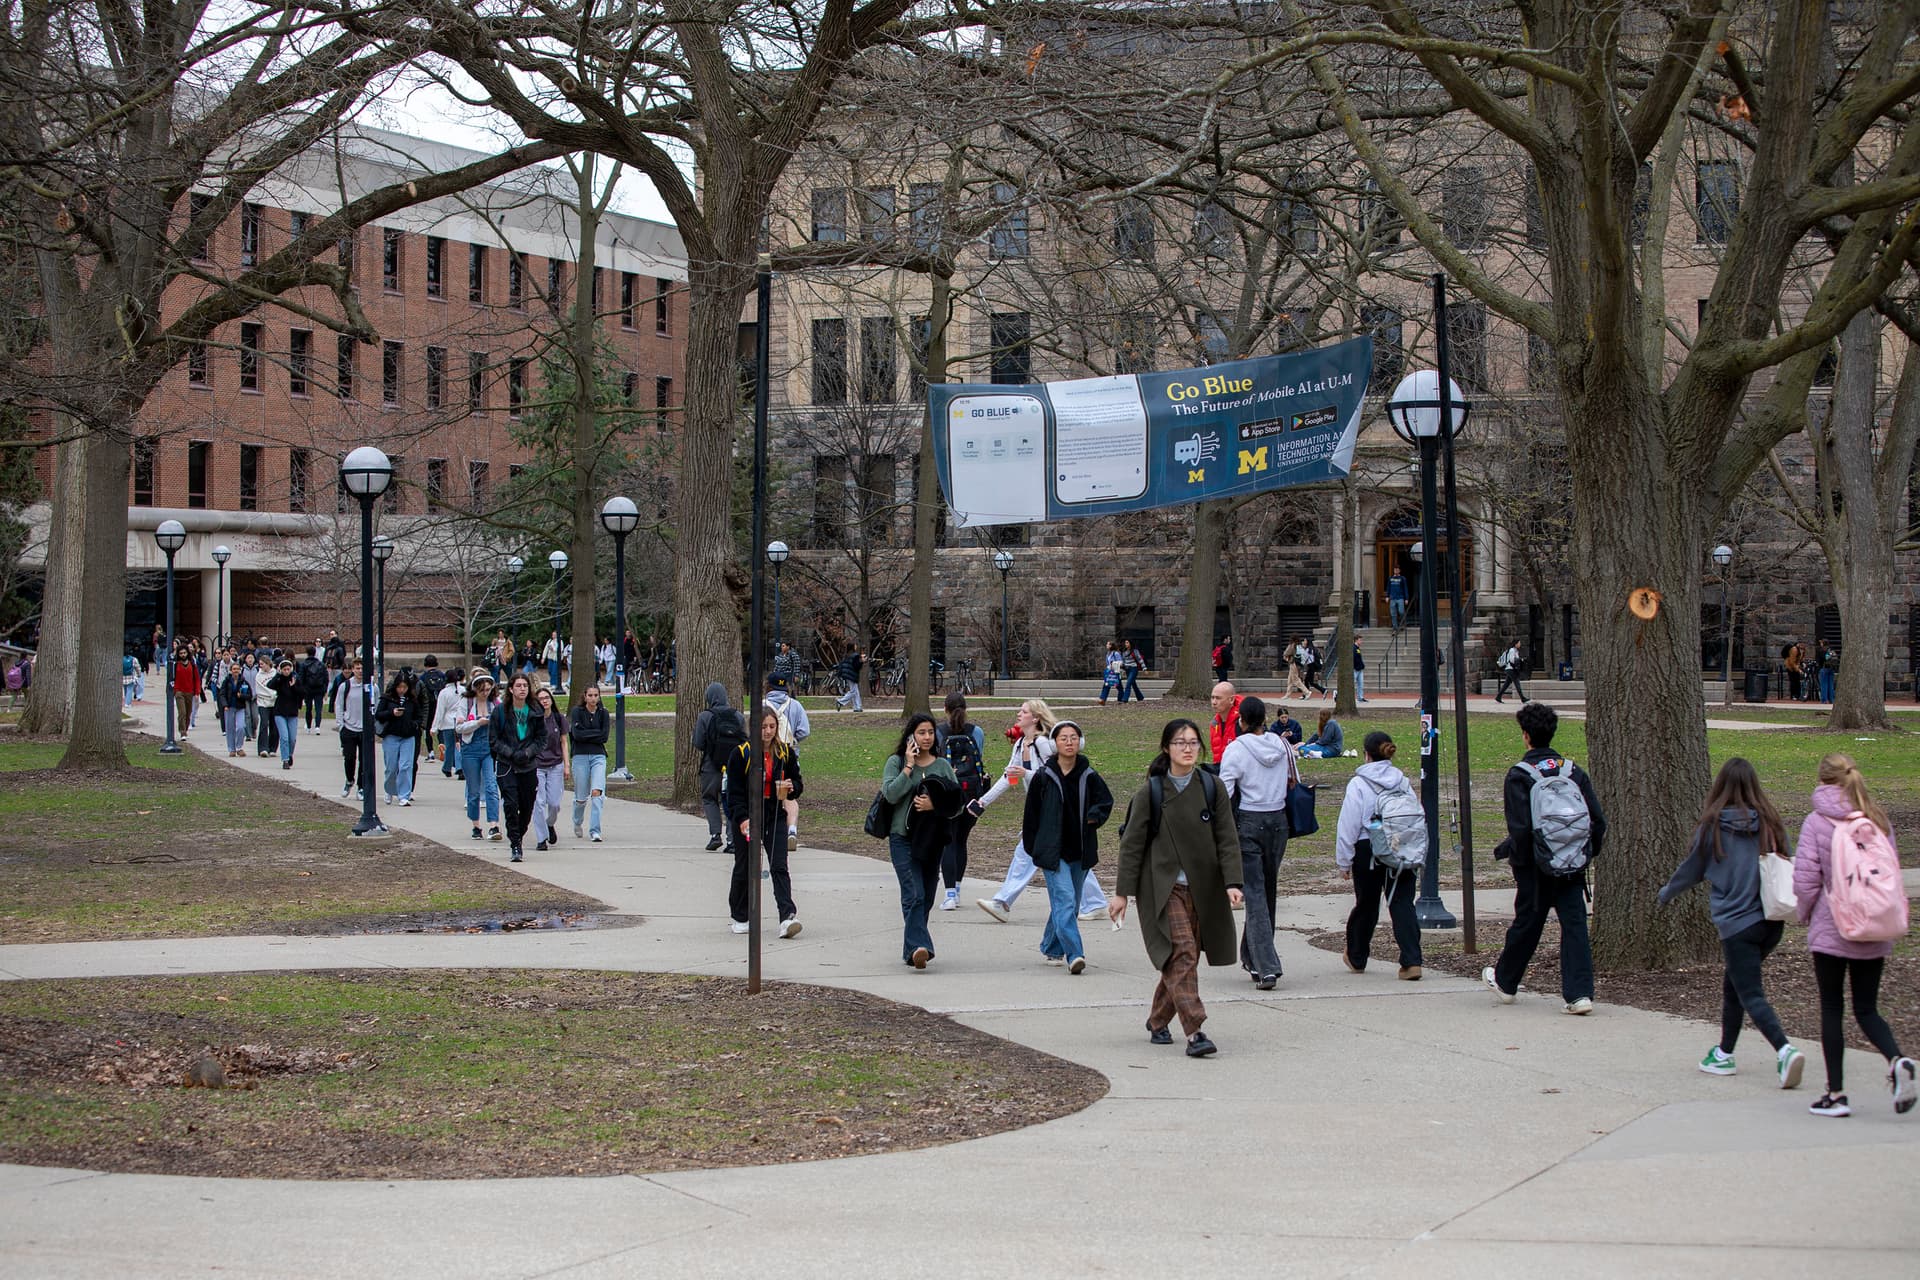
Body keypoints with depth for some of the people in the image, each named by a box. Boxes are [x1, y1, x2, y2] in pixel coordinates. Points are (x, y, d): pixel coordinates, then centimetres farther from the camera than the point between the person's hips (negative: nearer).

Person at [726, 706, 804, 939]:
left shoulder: (785, 753, 4)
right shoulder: (741, 754, -6)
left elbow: (798, 782, 14)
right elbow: (734, 791, -7)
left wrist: (792, 787, -10)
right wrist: (742, 818, -19)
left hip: (775, 818, 2)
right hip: (746, 819, -2)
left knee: (779, 867, -10)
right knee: (744, 869, 8)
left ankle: (788, 916, -20)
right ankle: (740, 918, 24)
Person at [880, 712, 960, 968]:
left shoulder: (943, 765, 11)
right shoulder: (896, 762, 3)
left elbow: (957, 803, 6)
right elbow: (890, 794, -12)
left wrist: (934, 805, -12)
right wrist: (909, 766, -10)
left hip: (933, 839, 4)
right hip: (903, 838, -4)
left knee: (926, 898, 7)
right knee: (914, 895, -16)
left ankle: (912, 948, 19)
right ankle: (918, 947, -25)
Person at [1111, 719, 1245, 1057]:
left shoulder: (1211, 789, 3)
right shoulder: (1151, 792, -4)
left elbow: (1227, 839, 2)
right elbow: (1132, 843, -1)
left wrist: (1232, 883, -11)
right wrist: (1122, 892, -2)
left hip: (1202, 888, 4)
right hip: (1163, 887, -4)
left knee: (1182, 959, 9)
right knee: (1181, 953, -17)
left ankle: (1158, 1021, 30)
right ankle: (1195, 1032, -21)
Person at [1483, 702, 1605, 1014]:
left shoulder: (1519, 775, -11)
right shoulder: (1574, 771, 4)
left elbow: (1521, 827, -18)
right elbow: (1598, 819, 3)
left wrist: (1505, 850, -1)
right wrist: (1588, 853, 15)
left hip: (1536, 866, -3)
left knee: (1526, 924, 11)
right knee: (1574, 924, 1)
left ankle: (1505, 982, 31)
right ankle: (1580, 993, -8)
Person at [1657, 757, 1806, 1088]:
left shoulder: (1712, 826, -7)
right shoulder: (1770, 822, 2)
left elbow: (1691, 871, 6)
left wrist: (1666, 895, 25)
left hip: (1736, 922, -5)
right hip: (1772, 921, 5)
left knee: (1750, 995, -5)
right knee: (1734, 985, 21)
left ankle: (1785, 1050, -26)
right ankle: (1724, 1053, 29)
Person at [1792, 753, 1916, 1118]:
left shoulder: (1817, 822, -9)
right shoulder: (1879, 821, 2)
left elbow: (1805, 879, -11)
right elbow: (1893, 871, 6)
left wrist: (1806, 914, 8)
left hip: (1831, 932, -3)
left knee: (1832, 1009, 8)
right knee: (1867, 1009, 12)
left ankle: (1836, 1093, 8)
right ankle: (1896, 1059, -16)